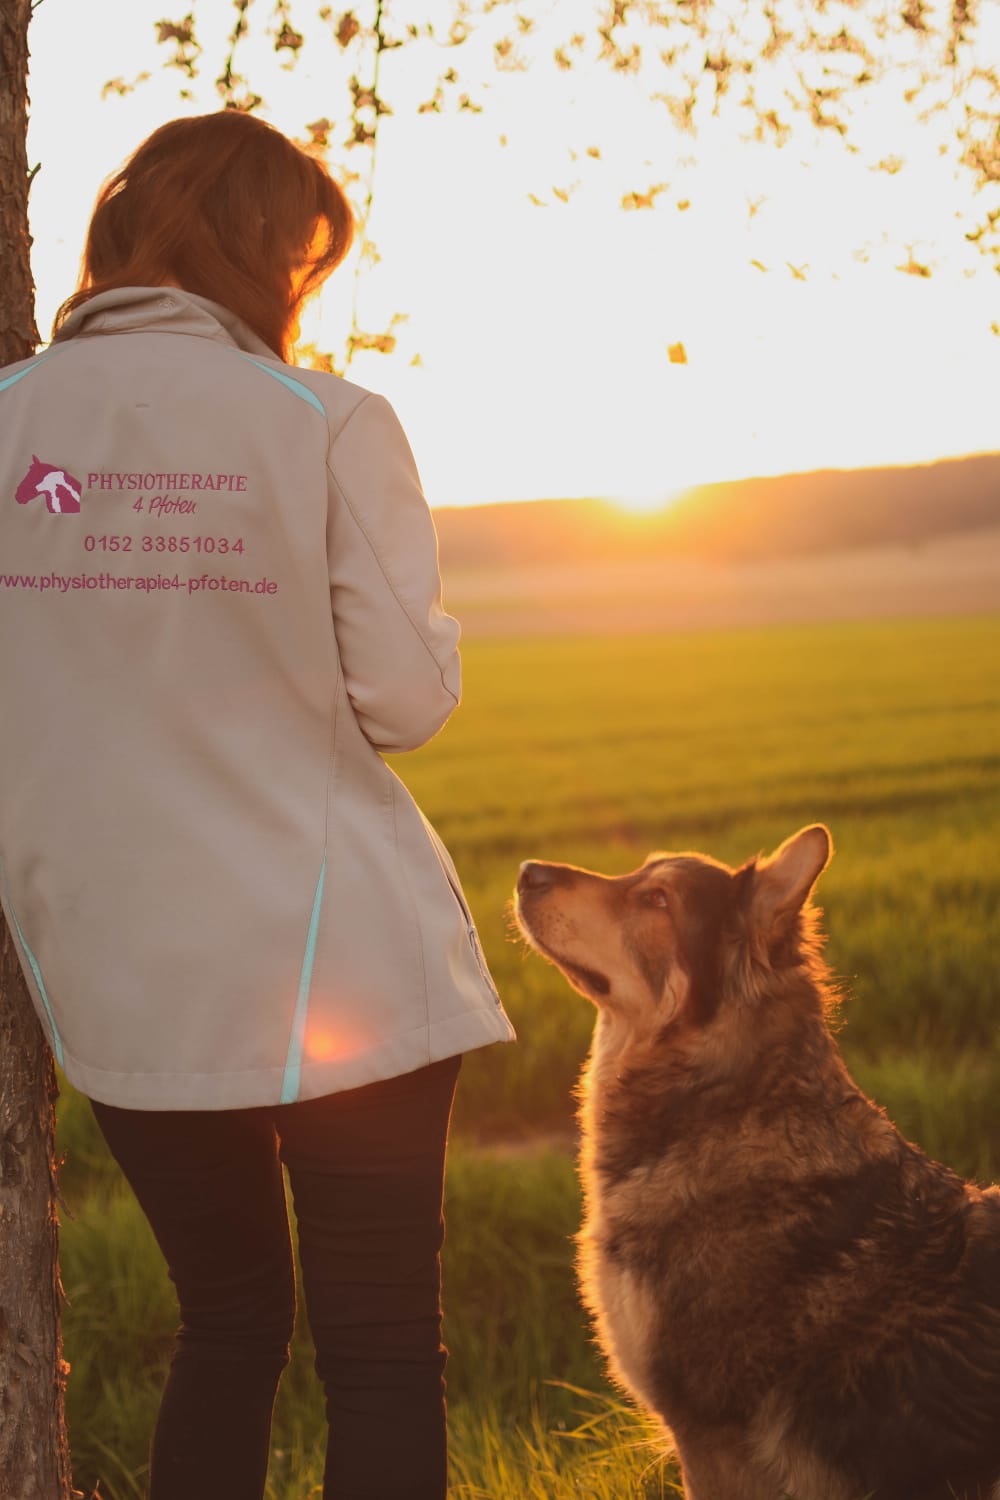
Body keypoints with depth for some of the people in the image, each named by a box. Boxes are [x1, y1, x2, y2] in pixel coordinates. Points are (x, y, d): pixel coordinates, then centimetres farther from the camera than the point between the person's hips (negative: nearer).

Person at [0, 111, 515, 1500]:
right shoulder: (330, 424, -9)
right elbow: (403, 697, -8)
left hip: (116, 969, 4)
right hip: (338, 965, -4)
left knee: (229, 1320, 20)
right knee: (382, 1348, 6)